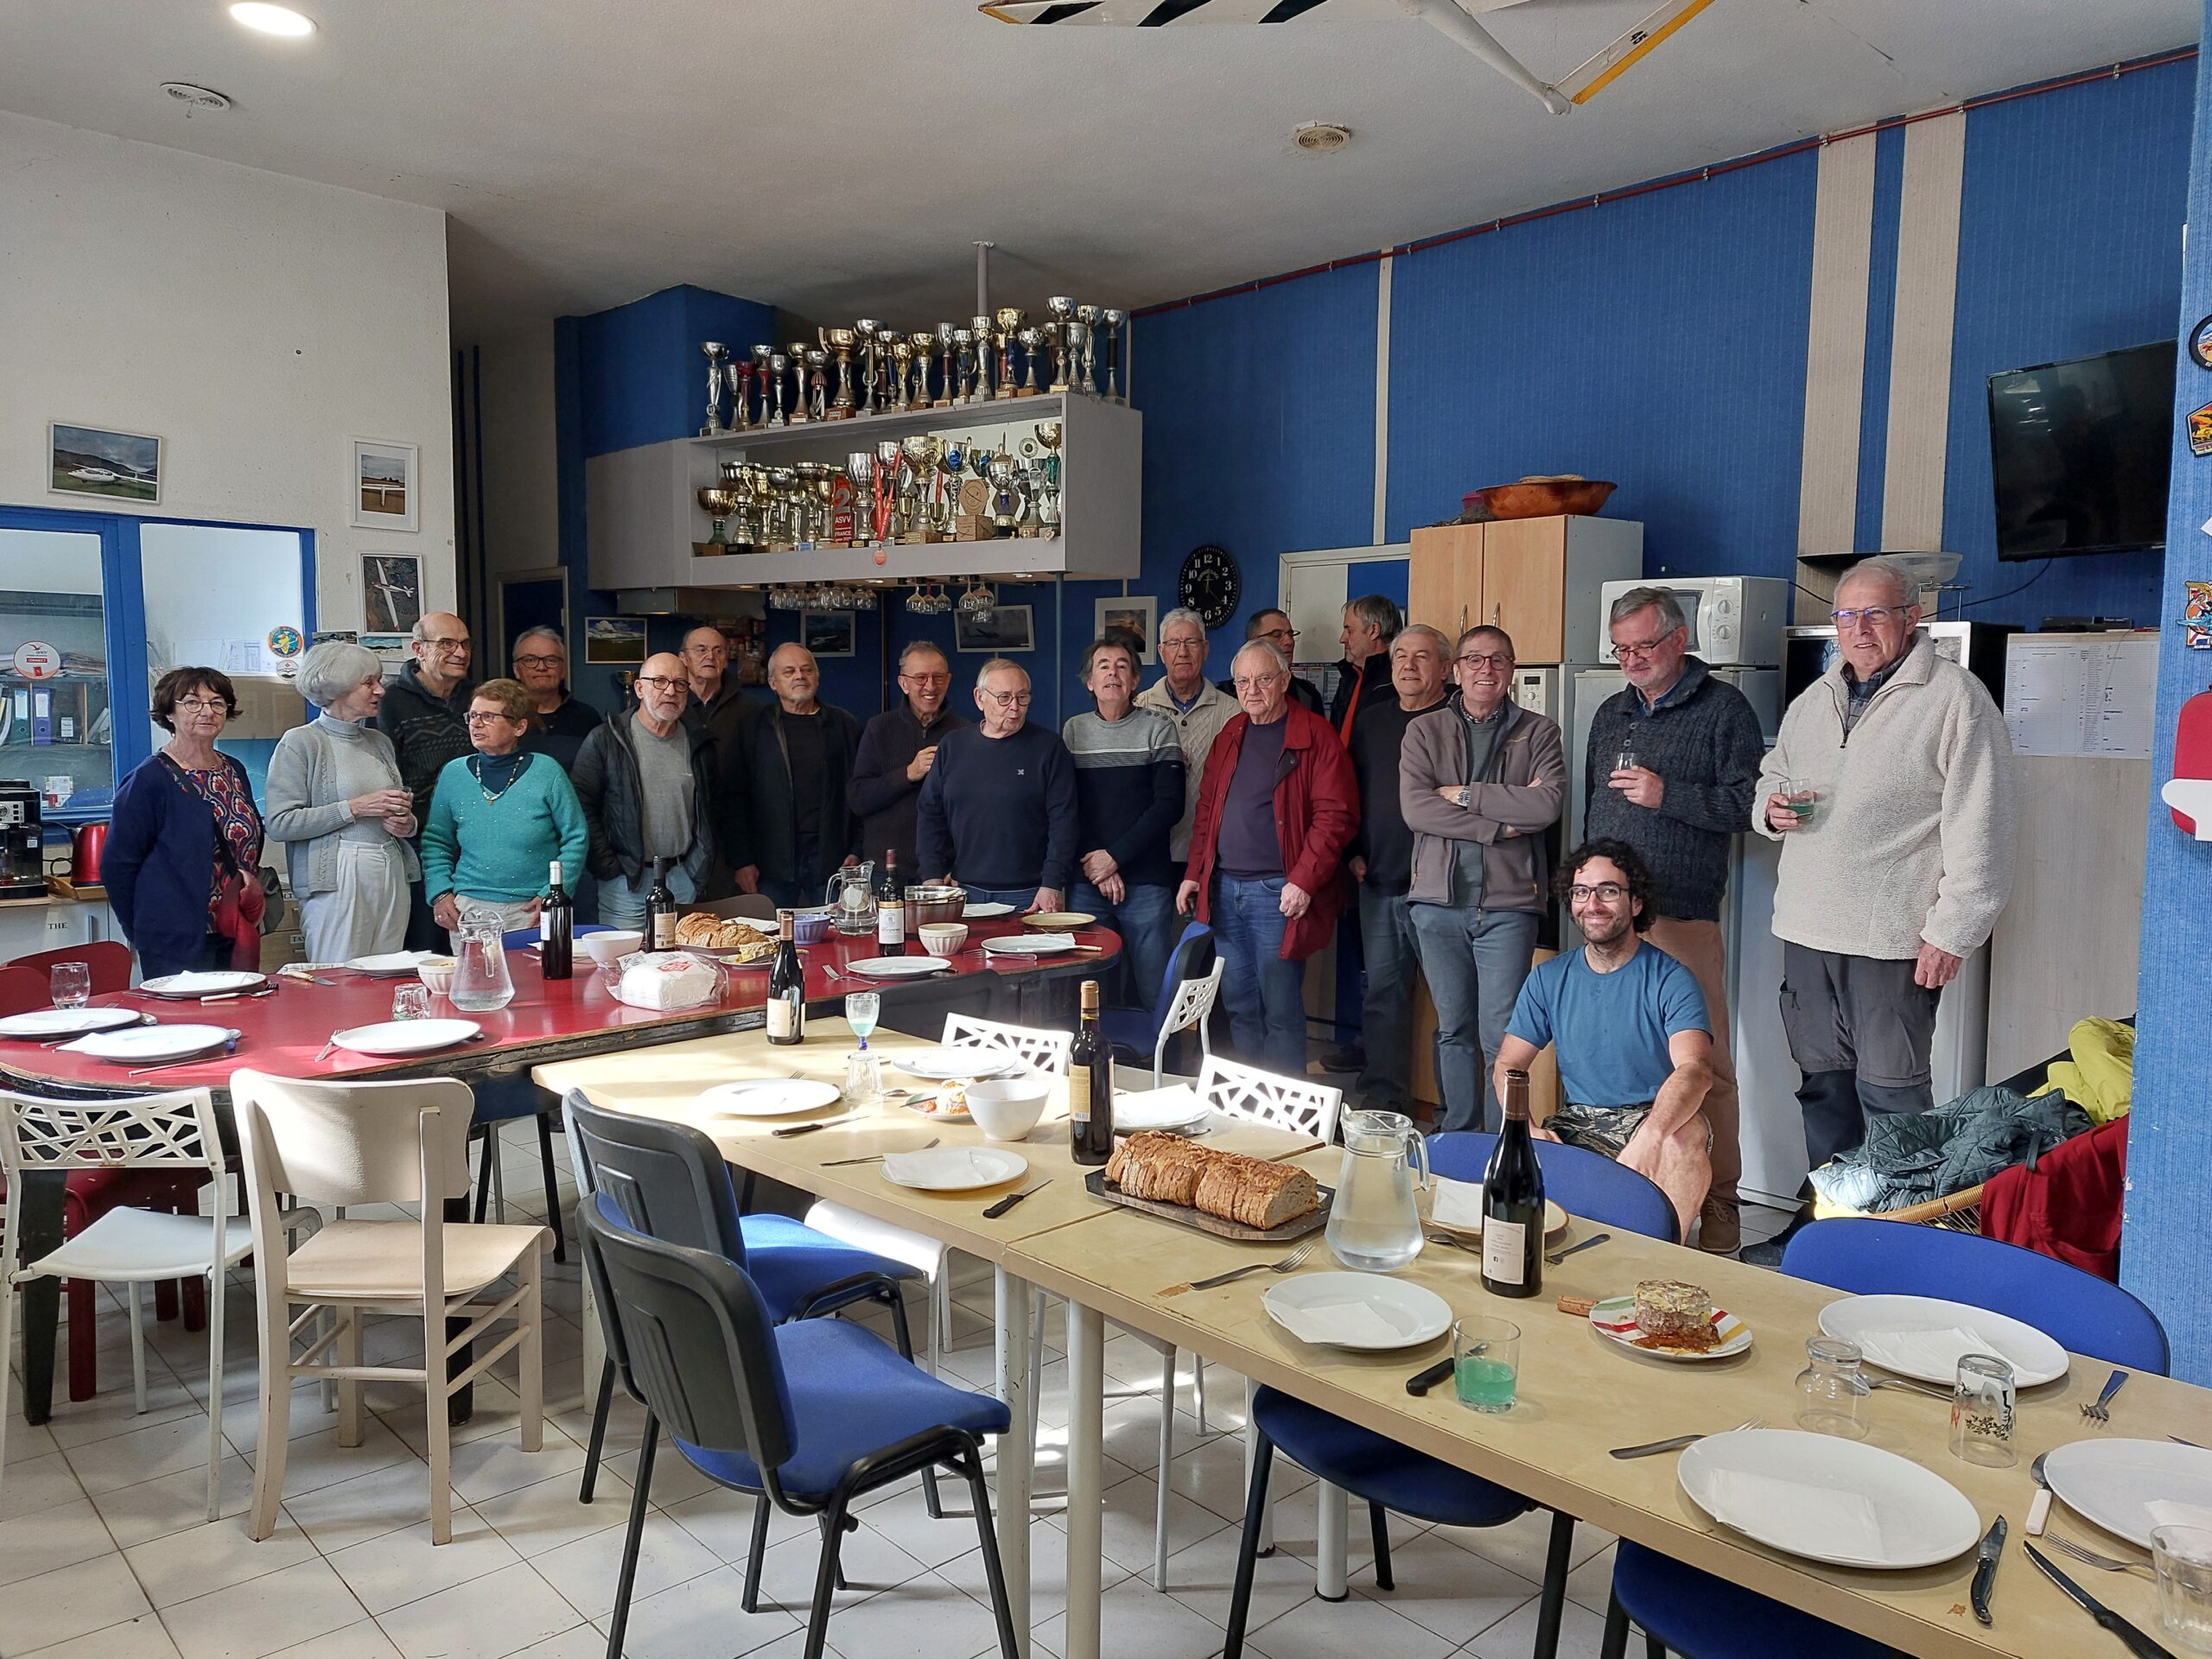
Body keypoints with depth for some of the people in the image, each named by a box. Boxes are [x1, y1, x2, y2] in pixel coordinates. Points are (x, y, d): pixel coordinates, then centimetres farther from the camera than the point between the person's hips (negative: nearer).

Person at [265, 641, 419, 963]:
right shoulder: (301, 742, -2)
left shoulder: (380, 742, 17)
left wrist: (407, 824, 5)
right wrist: (355, 808, -13)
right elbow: (279, 824, -10)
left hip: (391, 877, 6)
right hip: (337, 880, -6)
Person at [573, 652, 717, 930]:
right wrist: (609, 869, -9)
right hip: (625, 880, -3)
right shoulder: (604, 740, -3)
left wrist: (699, 865, 8)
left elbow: (711, 809, 16)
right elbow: (584, 809, -5)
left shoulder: (697, 743, 9)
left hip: (683, 878, 3)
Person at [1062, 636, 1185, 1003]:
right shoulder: (1073, 731, 9)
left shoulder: (1157, 729, 2)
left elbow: (1169, 804, -6)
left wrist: (1115, 856, -12)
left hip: (1147, 882, -2)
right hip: (1087, 881, 2)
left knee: (1153, 989, -1)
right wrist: (1094, 864, -7)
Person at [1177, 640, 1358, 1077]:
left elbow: (1336, 815, -12)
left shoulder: (1314, 737, -6)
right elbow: (1207, 810, 19)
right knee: (1239, 1007, 13)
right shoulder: (1230, 737, 14)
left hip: (1277, 893, -6)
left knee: (1280, 1010, -2)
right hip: (1224, 889, 6)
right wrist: (1193, 874, 10)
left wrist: (1303, 881, -18)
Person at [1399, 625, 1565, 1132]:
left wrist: (1464, 794, -9)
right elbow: (1416, 809, -8)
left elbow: (1547, 804, -11)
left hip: (1508, 904, -1)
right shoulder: (1424, 731, 8)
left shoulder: (1538, 732, 6)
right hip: (1439, 900, 2)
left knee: (1502, 1035, -3)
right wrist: (1501, 824, -11)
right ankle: (1458, 1139, 20)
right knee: (1454, 1030, 10)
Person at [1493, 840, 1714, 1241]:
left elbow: (1695, 1068, -24)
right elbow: (1507, 1067, 4)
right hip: (1578, 1123, 3)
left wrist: (1649, 1137, -44)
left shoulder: (1670, 980, -7)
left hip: (1656, 1120, -2)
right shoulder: (1549, 979, 7)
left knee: (1687, 1135, -36)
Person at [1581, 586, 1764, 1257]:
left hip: (1682, 919, -6)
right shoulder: (1611, 713, 20)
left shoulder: (1722, 708, 0)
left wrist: (1668, 795, -14)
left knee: (1704, 1065, -5)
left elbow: (1749, 802, -9)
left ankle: (1718, 1201, 6)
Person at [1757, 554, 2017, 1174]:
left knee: (1889, 1092, -2)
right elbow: (1769, 780, 29)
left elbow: (1978, 830, -11)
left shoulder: (1954, 696, -6)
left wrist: (1952, 934, -14)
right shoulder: (1813, 699, 16)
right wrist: (1771, 809, 4)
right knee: (1822, 1085, 14)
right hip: (1806, 932, 7)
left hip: (1893, 937, -7)